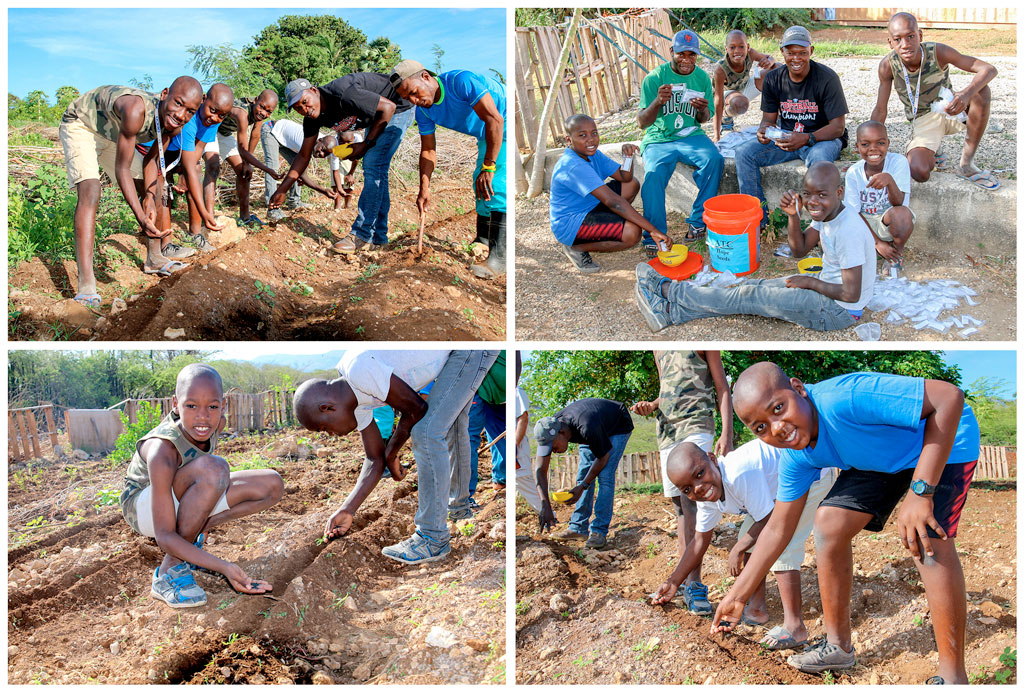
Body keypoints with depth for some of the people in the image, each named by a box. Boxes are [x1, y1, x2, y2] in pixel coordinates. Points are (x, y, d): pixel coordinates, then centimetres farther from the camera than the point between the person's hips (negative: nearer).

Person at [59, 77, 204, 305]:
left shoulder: (173, 126, -19)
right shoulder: (136, 109, -43)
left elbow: (152, 161, -3)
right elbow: (122, 169, -37)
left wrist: (151, 196, -18)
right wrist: (141, 218, -44)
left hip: (113, 135, 8)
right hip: (80, 125, -8)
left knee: (154, 192, 9)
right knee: (90, 191, -26)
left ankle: (154, 258, 28)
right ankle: (86, 285, -34)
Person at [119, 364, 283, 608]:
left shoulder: (217, 423, -17)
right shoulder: (161, 451, -36)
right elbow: (164, 537, -35)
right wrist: (223, 567, -45)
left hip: (185, 500, 7)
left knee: (272, 485, -8)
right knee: (213, 469, -37)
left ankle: (192, 537, -1)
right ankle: (170, 569, -24)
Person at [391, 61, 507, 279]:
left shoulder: (461, 81, -31)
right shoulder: (423, 110, -6)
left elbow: (495, 120, -32)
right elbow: (428, 150, 3)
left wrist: (488, 167, -32)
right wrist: (424, 188, -9)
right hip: (486, 135, 9)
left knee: (497, 186, -20)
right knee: (480, 185, 16)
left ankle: (498, 258, -22)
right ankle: (483, 241, 34)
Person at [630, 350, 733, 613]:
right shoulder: (659, 348, 20)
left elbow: (722, 388, 1)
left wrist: (726, 434, -9)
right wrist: (651, 406, 6)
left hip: (696, 426, -6)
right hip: (667, 431, 6)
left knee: (690, 498, -18)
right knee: (678, 504, 7)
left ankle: (694, 583, -21)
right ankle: (684, 579, 12)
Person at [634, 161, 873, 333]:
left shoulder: (849, 231, -30)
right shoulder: (825, 212, -2)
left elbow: (851, 294, -28)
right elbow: (799, 250, 6)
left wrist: (811, 282, -15)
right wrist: (793, 215, -11)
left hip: (840, 311, -9)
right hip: (824, 286, 9)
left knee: (750, 296, -8)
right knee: (754, 288, 2)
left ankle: (666, 289, 1)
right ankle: (670, 310, 2)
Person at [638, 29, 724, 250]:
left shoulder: (702, 78, 6)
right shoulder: (655, 78, -4)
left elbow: (704, 120, 11)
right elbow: (643, 123, -8)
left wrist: (703, 110, -15)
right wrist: (658, 101, -28)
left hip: (691, 136, 3)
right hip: (658, 139, -2)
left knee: (715, 159, -28)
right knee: (654, 173, -32)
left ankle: (698, 221, -15)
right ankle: (654, 236, -22)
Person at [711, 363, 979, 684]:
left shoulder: (843, 399, -41)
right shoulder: (795, 457, -14)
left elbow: (949, 397, -40)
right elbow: (778, 529, -1)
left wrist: (920, 492, -41)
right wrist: (737, 596, 0)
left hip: (942, 439, -7)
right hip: (880, 456, 7)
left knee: (929, 543, -24)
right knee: (829, 524, -2)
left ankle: (953, 677, -11)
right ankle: (838, 646, 15)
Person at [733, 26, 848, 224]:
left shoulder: (827, 78, -15)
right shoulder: (773, 79, -1)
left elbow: (838, 126, -17)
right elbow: (769, 118, 4)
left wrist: (807, 139, -36)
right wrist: (764, 131, -23)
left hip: (823, 137, -5)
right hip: (785, 136, 5)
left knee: (818, 158, -40)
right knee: (744, 152, -16)